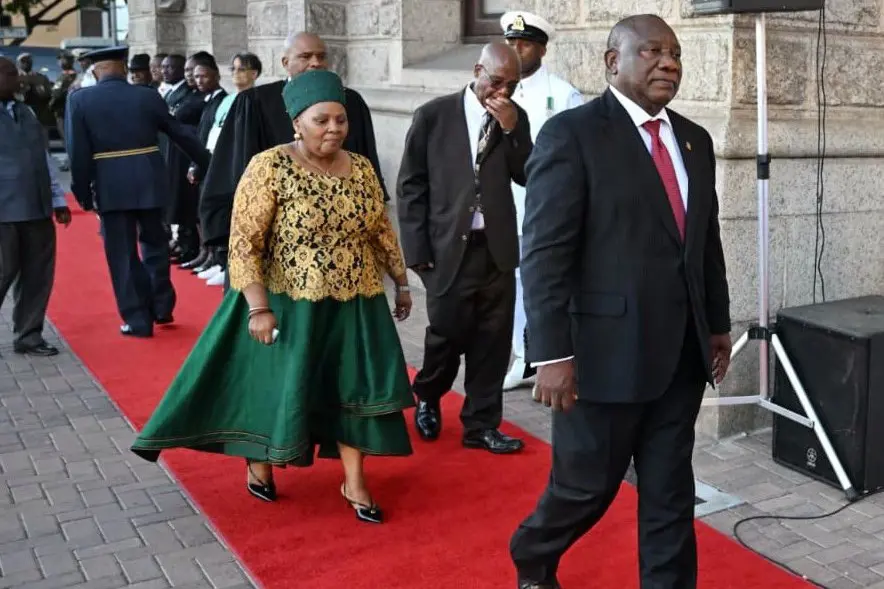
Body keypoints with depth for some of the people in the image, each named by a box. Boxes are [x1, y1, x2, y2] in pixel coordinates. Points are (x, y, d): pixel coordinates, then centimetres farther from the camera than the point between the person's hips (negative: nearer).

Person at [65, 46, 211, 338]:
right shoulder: (148, 95, 1)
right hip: (149, 181, 2)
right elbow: (181, 133, 8)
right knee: (154, 244, 19)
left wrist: (83, 191, 3)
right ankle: (161, 307, 25)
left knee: (123, 254, 5)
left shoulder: (79, 100, -3)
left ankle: (138, 320, 9)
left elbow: (78, 152, -6)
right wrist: (209, 163, 18)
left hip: (111, 185, -2)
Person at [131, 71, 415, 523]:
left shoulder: (361, 168, 3)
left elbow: (381, 232, 13)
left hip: (355, 307, 5)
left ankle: (354, 482, 24)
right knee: (279, 385, 9)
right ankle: (258, 461, 36)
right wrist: (259, 308, -22)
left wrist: (401, 282, 16)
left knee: (356, 387, 8)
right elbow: (244, 241, -17)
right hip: (289, 306, -4)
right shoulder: (269, 167, -14)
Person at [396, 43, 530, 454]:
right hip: (449, 247, -3)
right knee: (447, 333, 4)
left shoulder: (514, 118, 7)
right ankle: (428, 397, 34)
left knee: (492, 340, 6)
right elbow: (411, 186, -1)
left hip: (497, 248, 3)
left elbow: (528, 177, -2)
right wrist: (417, 250, -5)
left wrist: (511, 128, -14)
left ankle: (481, 424, 20)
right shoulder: (433, 115, -2)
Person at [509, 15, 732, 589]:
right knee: (587, 485, 9)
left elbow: (708, 241, 18)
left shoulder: (694, 140, 12)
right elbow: (544, 254, -14)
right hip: (608, 349, -6)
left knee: (671, 491, 13)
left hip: (682, 352, 6)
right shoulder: (571, 133, -9)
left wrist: (718, 324, 17)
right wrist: (552, 353, -18)